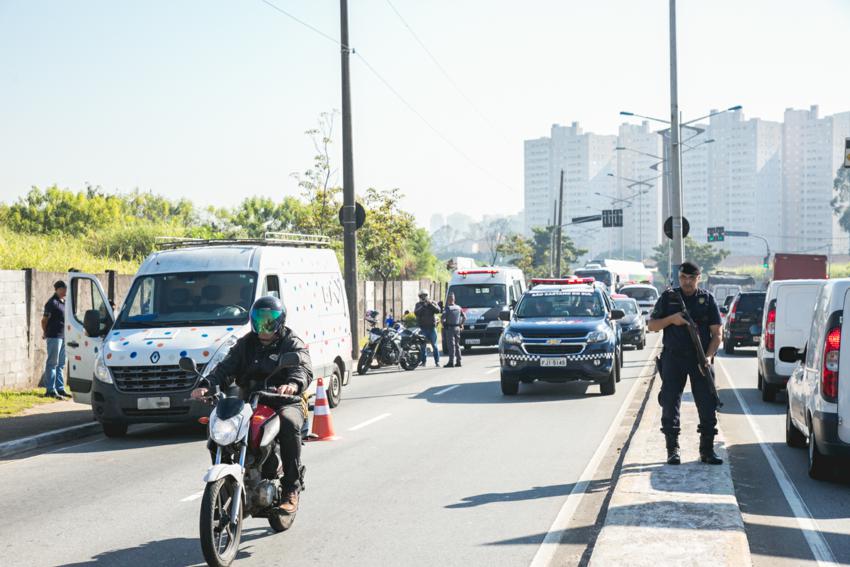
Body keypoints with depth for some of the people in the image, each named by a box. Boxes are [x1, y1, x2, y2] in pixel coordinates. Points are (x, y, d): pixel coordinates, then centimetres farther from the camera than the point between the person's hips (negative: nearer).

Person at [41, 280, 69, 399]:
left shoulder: (63, 302, 14)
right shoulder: (52, 303, -12)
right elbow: (44, 320, -8)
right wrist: (45, 333, 5)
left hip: (63, 336, 9)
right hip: (54, 336, -9)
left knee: (61, 364, 14)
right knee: (52, 363, -6)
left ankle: (60, 389, 21)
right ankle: (50, 390, -4)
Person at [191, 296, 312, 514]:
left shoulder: (292, 343, 4)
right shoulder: (246, 344, 19)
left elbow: (303, 369, -15)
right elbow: (226, 368, 6)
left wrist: (293, 384, -40)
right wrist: (206, 385, -15)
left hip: (285, 401, -4)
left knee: (289, 422, -37)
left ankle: (291, 491, -31)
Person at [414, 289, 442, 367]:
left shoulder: (432, 303, 8)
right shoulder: (418, 305, 10)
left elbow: (438, 310, -9)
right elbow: (416, 312, -9)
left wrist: (430, 304, -17)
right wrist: (423, 306, -18)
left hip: (431, 327, -1)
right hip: (422, 328, 1)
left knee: (434, 345, -2)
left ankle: (437, 361, 0)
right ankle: (423, 361, 3)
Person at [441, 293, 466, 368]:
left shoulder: (448, 308, -12)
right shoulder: (458, 308, 7)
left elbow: (443, 318, -18)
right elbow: (464, 317, 13)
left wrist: (443, 324, 0)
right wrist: (461, 324, 25)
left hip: (449, 328, -6)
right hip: (457, 328, 6)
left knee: (451, 345, -7)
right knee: (457, 345, 13)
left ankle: (451, 362, -10)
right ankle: (458, 361, 14)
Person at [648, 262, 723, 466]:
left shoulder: (707, 299, 6)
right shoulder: (668, 298, 7)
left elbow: (717, 333, 3)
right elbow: (651, 325, 7)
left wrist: (709, 356, -11)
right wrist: (671, 319, -11)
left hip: (701, 359, 0)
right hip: (673, 359, 0)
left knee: (708, 405, -2)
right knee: (670, 405, -1)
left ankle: (707, 450, 7)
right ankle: (672, 450, 7)